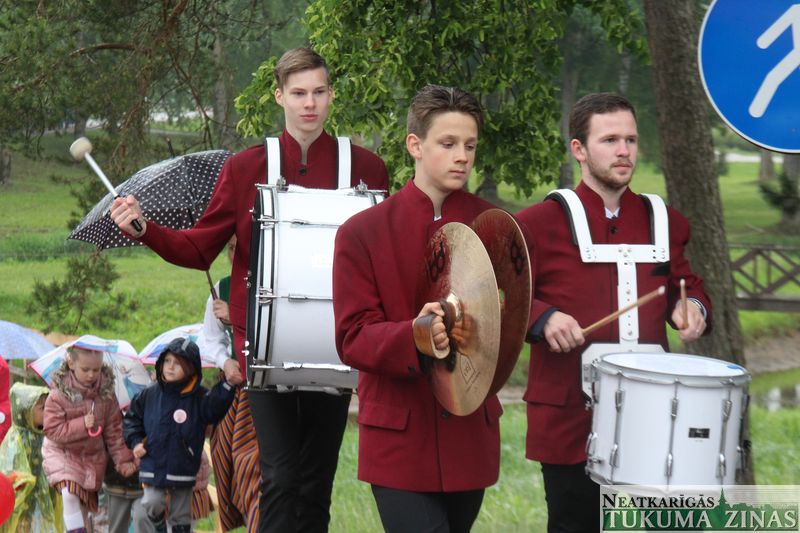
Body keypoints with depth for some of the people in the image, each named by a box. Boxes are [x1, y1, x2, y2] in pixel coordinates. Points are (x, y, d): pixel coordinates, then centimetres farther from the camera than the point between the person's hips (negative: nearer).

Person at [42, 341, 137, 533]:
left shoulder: (106, 394, -6)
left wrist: (123, 458, -2)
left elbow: (114, 429, 0)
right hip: (62, 452, -3)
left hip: (93, 454, 4)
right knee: (69, 495, -25)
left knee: (85, 503, 11)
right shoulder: (58, 395, -17)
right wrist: (82, 425, -28)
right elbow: (53, 430, -19)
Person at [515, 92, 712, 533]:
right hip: (571, 418, -3)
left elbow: (685, 286, 21)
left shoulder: (663, 221, 11)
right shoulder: (538, 224, -3)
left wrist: (693, 308, -1)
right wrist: (543, 319, -20)